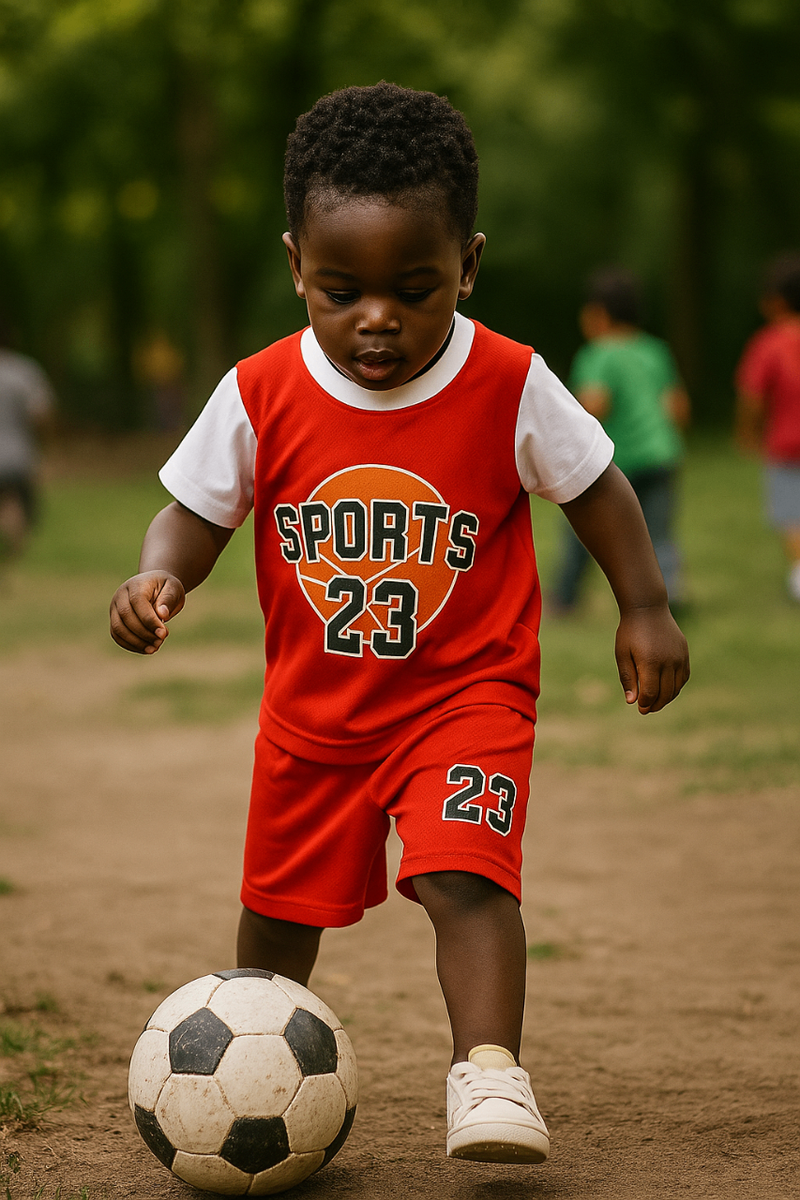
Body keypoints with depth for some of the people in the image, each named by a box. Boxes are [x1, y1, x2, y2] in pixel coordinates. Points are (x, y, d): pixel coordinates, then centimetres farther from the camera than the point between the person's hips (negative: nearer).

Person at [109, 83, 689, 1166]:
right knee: (280, 906, 16)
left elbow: (594, 485, 0)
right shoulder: (261, 397, -12)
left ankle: (488, 1067, -21)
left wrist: (645, 608, -1)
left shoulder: (509, 387, -15)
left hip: (468, 689, -3)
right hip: (315, 705, 3)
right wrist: (158, 580, -21)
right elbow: (195, 510, -1)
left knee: (462, 874, -24)